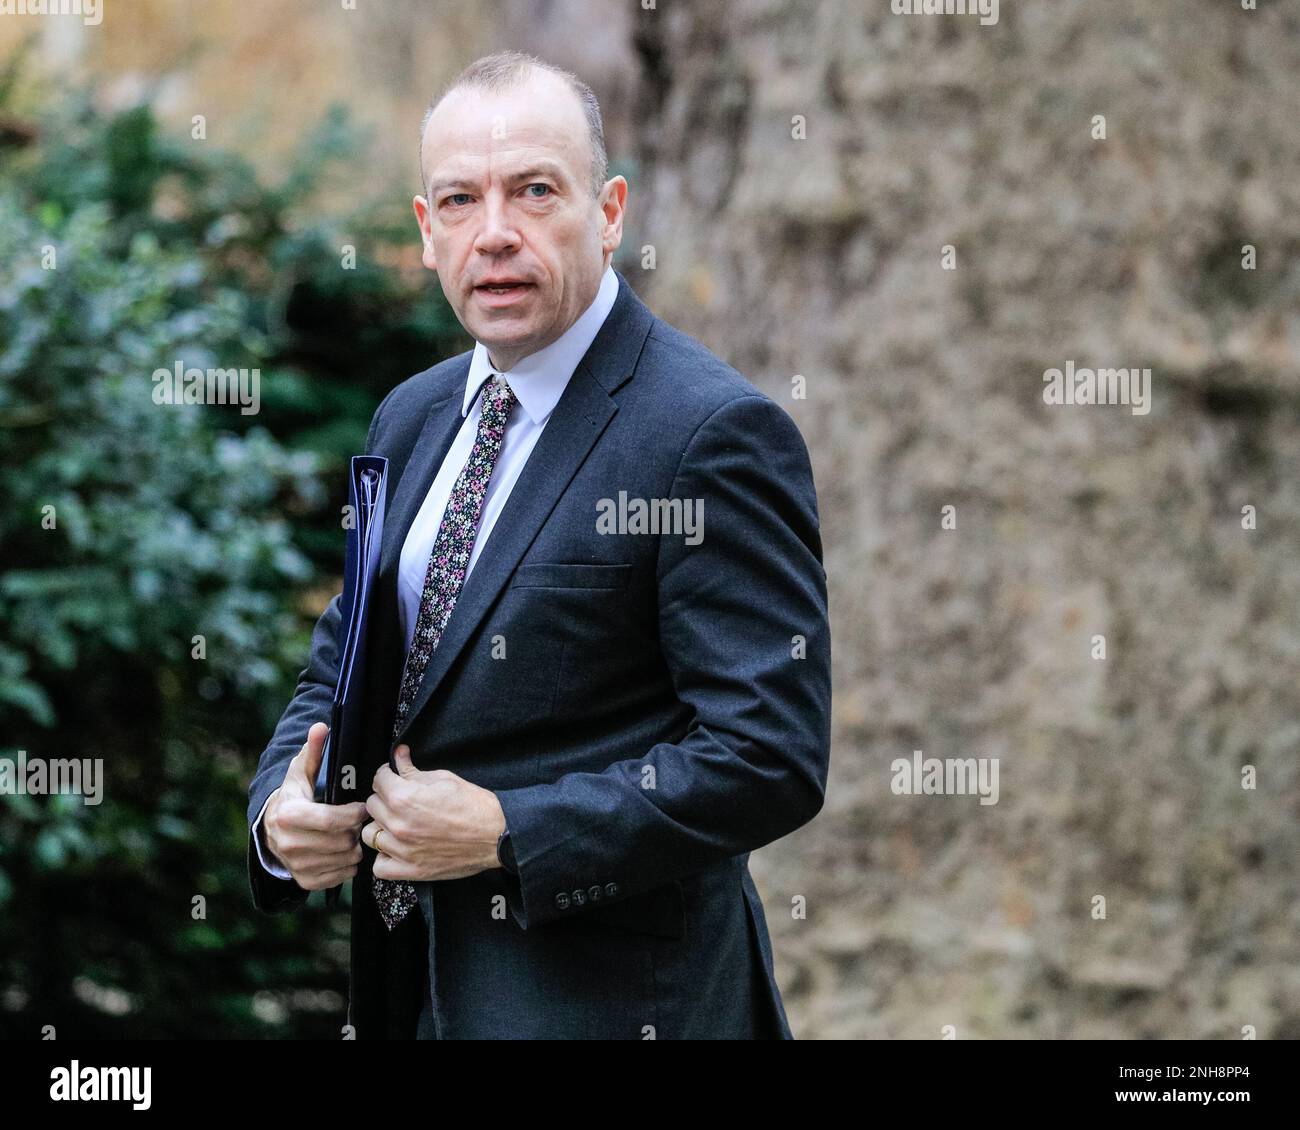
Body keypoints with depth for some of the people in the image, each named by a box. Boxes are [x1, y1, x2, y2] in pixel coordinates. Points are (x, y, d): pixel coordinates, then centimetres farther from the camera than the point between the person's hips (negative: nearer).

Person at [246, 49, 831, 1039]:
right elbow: (343, 667, 17)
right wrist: (282, 809, -4)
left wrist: (504, 833, -21)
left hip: (600, 996, -7)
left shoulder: (713, 434, -16)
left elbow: (771, 757, -20)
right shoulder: (413, 418, 8)